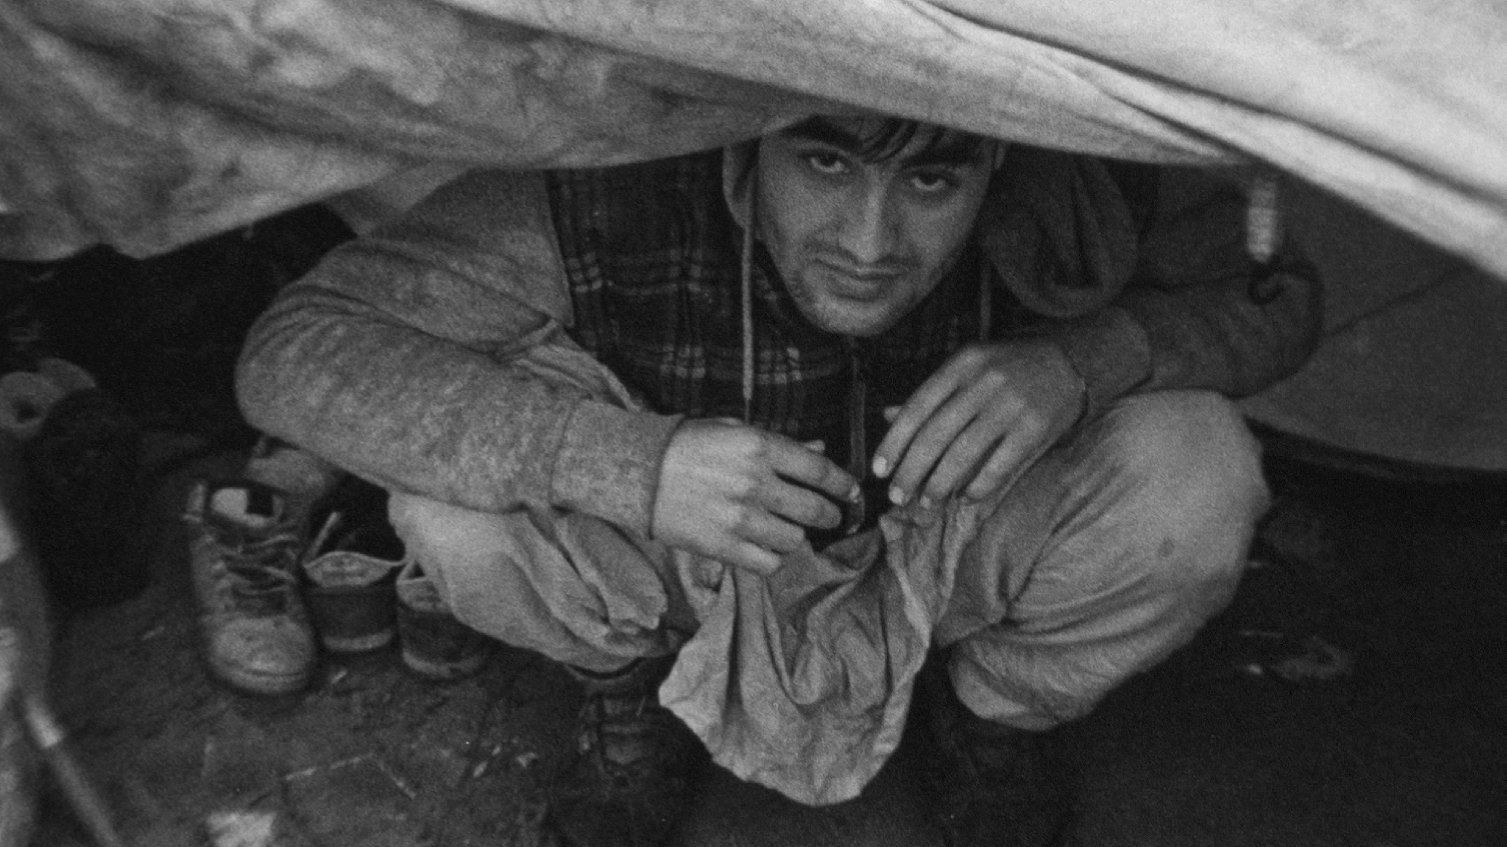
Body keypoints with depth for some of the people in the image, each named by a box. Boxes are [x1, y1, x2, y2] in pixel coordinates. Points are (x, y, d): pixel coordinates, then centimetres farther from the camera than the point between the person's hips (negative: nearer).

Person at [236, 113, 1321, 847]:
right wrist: (628, 461, -46)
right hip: (692, 566, -1)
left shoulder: (1074, 195, -28)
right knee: (465, 476, -31)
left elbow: (1278, 296, -10)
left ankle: (994, 715, 8)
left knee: (1197, 474, -25)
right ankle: (636, 683, 6)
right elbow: (294, 355, -32)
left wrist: (1088, 355, -35)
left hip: (946, 554, 2)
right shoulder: (607, 196, -34)